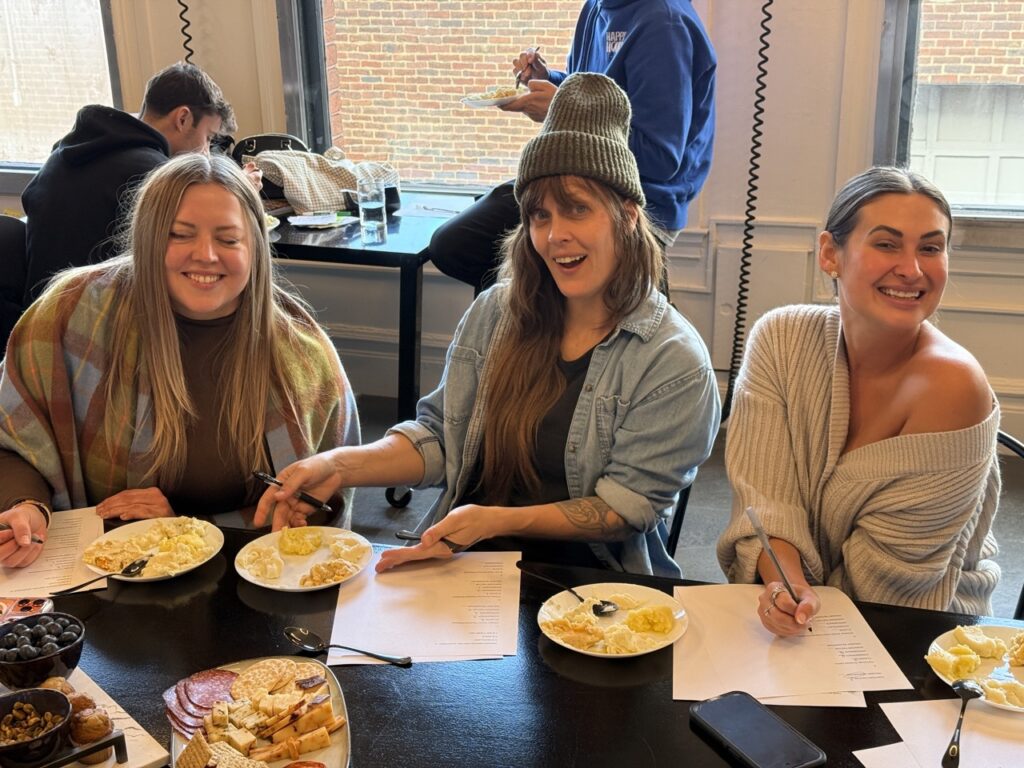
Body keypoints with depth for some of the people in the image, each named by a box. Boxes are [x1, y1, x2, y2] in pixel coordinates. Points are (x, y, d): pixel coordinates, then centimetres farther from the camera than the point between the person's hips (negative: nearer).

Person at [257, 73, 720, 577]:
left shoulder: (675, 361, -9)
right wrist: (339, 466, -11)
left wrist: (500, 521, -23)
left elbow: (629, 505, -11)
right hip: (467, 561, 4)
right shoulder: (496, 313, 5)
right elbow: (439, 436, 6)